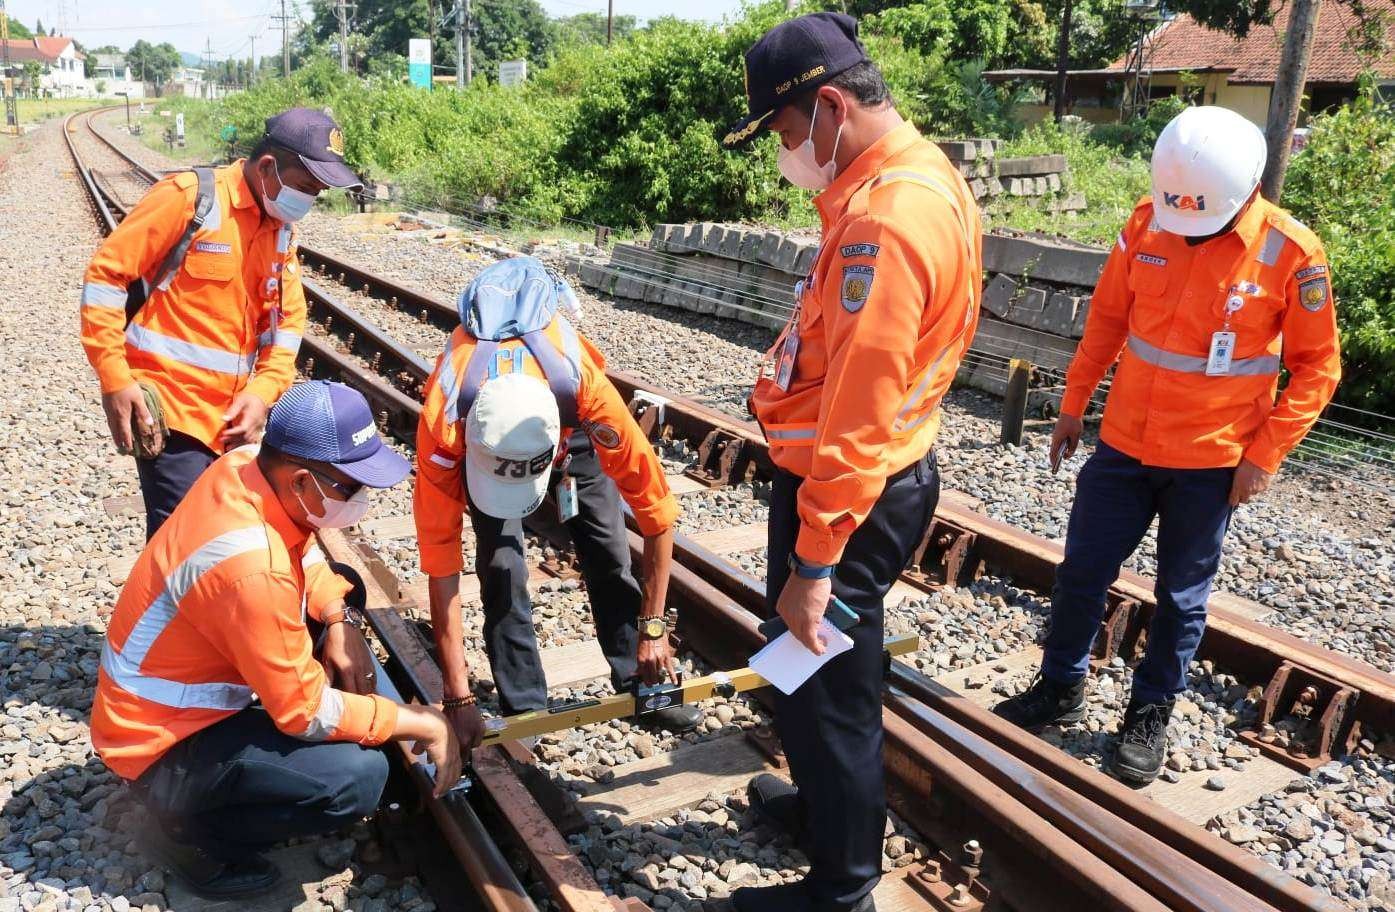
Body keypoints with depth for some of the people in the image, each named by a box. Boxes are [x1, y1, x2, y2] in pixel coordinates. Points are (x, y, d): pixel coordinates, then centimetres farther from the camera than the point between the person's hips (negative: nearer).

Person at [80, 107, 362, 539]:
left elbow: (288, 318, 12)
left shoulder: (281, 227, 10)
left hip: (229, 416, 7)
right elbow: (105, 276, -10)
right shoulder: (188, 197, -12)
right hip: (168, 409, -7)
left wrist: (264, 390, -3)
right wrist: (114, 378, -14)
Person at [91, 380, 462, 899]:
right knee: (358, 777, -25)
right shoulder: (251, 569, -36)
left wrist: (339, 623, -8)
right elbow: (306, 713, -27)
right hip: (162, 746, -9)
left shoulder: (246, 464, -12)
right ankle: (192, 831, -1)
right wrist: (426, 724, -18)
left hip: (198, 690, 9)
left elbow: (305, 555, 8)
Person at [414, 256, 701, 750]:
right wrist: (459, 699, -29)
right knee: (500, 563, -13)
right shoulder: (442, 428, -42)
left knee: (607, 547, -4)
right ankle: (524, 707, 3)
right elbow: (441, 561, -34)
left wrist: (652, 628, -25)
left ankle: (638, 681, 13)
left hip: (570, 422, 0)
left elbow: (657, 512, -31)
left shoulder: (589, 393, -44)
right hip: (480, 422, 0)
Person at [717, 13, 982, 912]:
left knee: (822, 686, 7)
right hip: (885, 475, 10)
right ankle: (828, 803, 48)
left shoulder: (882, 222, -26)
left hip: (846, 493, -10)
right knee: (824, 669, 26)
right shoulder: (922, 174, 7)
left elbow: (855, 417, -27)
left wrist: (813, 562, -23)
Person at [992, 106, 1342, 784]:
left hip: (1211, 462, -3)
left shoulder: (1290, 253, -13)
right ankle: (1060, 689, 30)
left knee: (1182, 594, 12)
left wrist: (1264, 455, -11)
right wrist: (1072, 405, 9)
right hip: (1124, 445, 3)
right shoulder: (1147, 223, -5)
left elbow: (1317, 366, -6)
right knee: (1081, 570, 10)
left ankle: (1150, 714, 30)